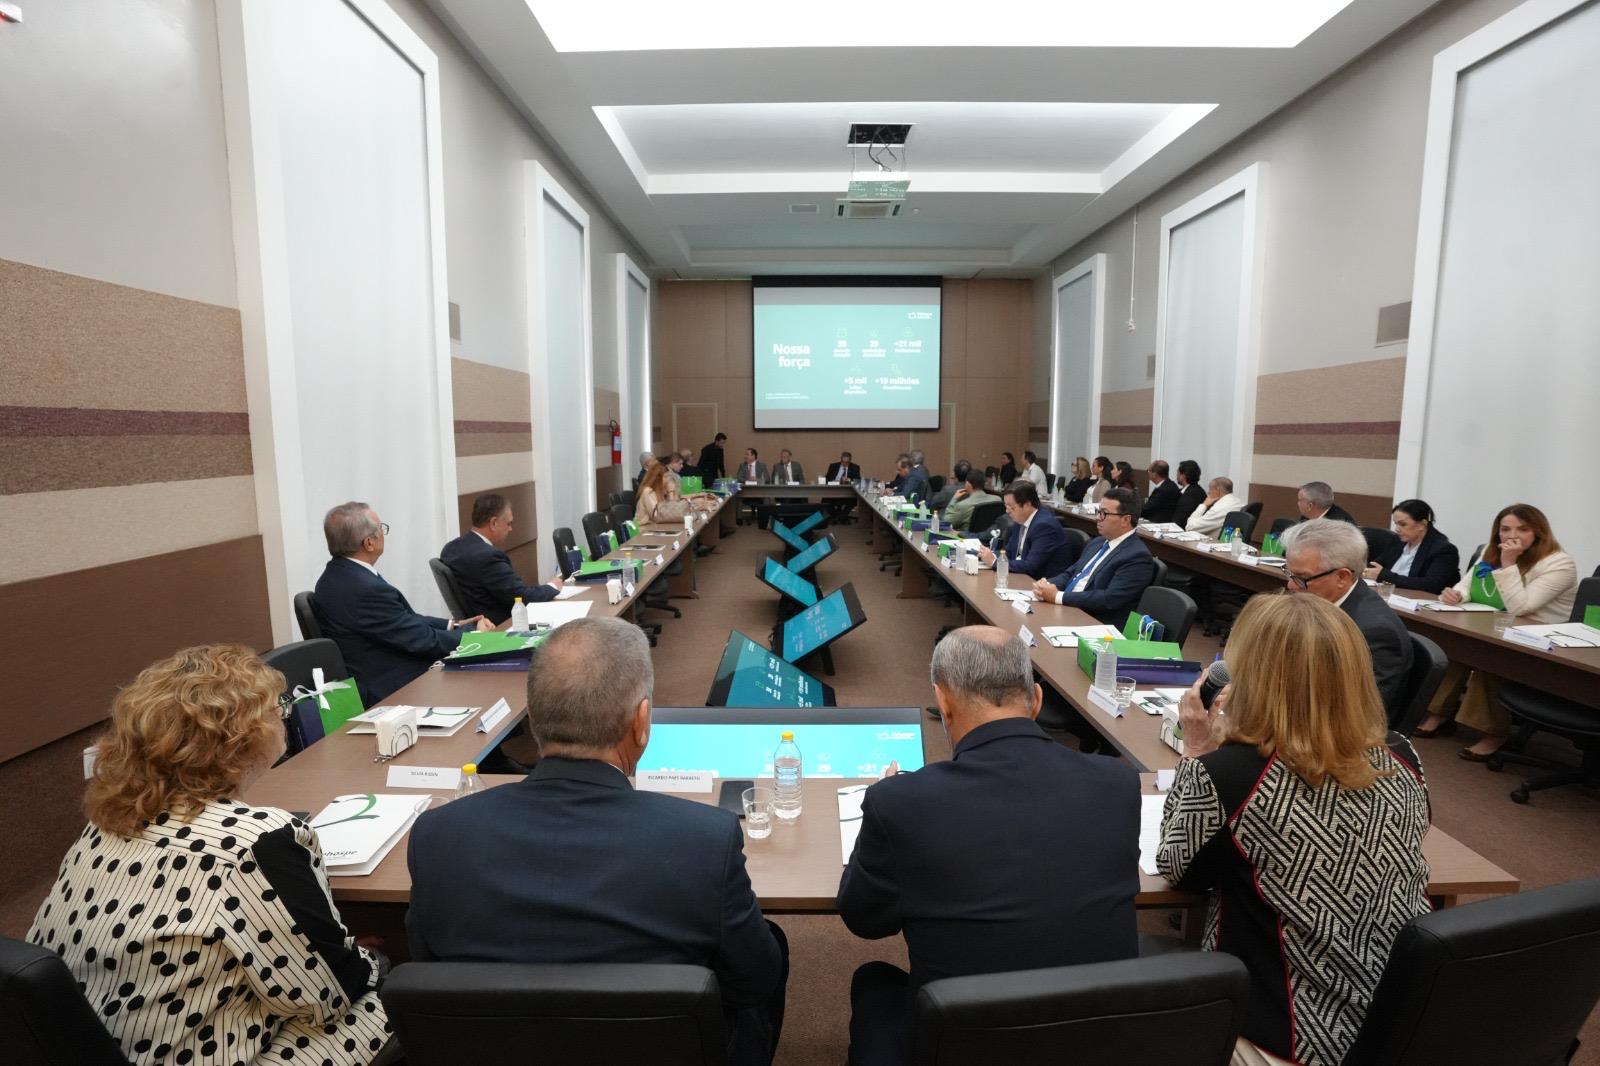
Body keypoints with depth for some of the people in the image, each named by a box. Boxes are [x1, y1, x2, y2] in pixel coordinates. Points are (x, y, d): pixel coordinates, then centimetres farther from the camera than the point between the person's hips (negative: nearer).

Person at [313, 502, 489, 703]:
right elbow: (423, 641, -19)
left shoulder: (337, 575, 2)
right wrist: (474, 633, -5)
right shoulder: (367, 590, -27)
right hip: (388, 692, -9)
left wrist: (451, 625, 4)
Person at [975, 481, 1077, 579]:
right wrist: (990, 555, -7)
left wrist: (994, 561, -20)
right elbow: (1009, 552, 13)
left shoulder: (1044, 525, -20)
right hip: (1026, 578, 8)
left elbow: (1030, 566, -25)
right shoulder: (1020, 521, 5)